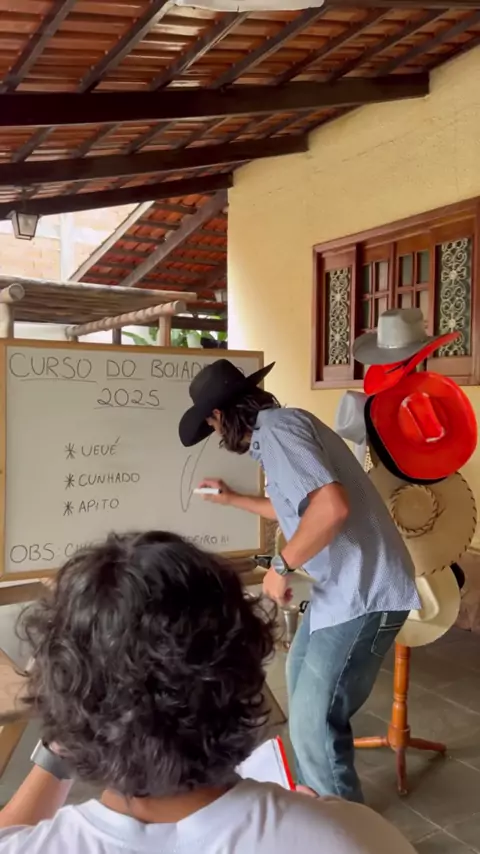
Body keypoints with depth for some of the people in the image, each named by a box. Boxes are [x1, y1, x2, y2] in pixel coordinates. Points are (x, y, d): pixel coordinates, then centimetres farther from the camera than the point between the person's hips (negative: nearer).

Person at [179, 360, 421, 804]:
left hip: (364, 591, -11)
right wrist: (234, 499, 38)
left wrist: (281, 566, -20)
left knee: (315, 722, -8)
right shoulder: (278, 430, 15)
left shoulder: (276, 428, -18)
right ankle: (314, 796, 44)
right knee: (301, 674, 27)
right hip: (345, 584, 11)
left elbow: (331, 505, -32)